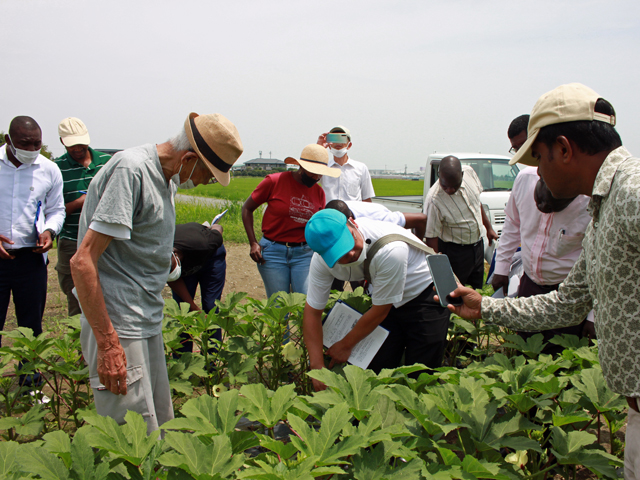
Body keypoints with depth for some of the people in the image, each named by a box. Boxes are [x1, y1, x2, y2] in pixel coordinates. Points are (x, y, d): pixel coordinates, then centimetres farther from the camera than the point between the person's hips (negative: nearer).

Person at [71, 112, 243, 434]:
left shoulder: (167, 177, 12)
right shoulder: (131, 170, -17)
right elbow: (82, 262, -22)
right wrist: (108, 345, -23)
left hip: (148, 322, 9)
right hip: (118, 328, -9)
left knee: (162, 425, 13)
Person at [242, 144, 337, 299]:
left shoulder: (319, 192, 6)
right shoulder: (274, 181, -5)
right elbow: (247, 209, 3)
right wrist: (253, 243, -5)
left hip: (305, 253, 3)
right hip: (273, 251, -2)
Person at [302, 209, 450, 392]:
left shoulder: (390, 250, -38)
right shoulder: (321, 260, -22)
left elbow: (380, 311, -24)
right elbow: (313, 312, -12)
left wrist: (346, 345, -10)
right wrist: (318, 367, -17)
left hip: (425, 294, -4)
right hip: (384, 299, 5)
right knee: (377, 369, -2)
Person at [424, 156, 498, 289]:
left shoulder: (469, 172, -13)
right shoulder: (434, 200, -31)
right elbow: (431, 237, -25)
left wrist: (488, 227, 15)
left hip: (478, 245, 6)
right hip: (455, 252, -6)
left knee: (477, 291, 17)